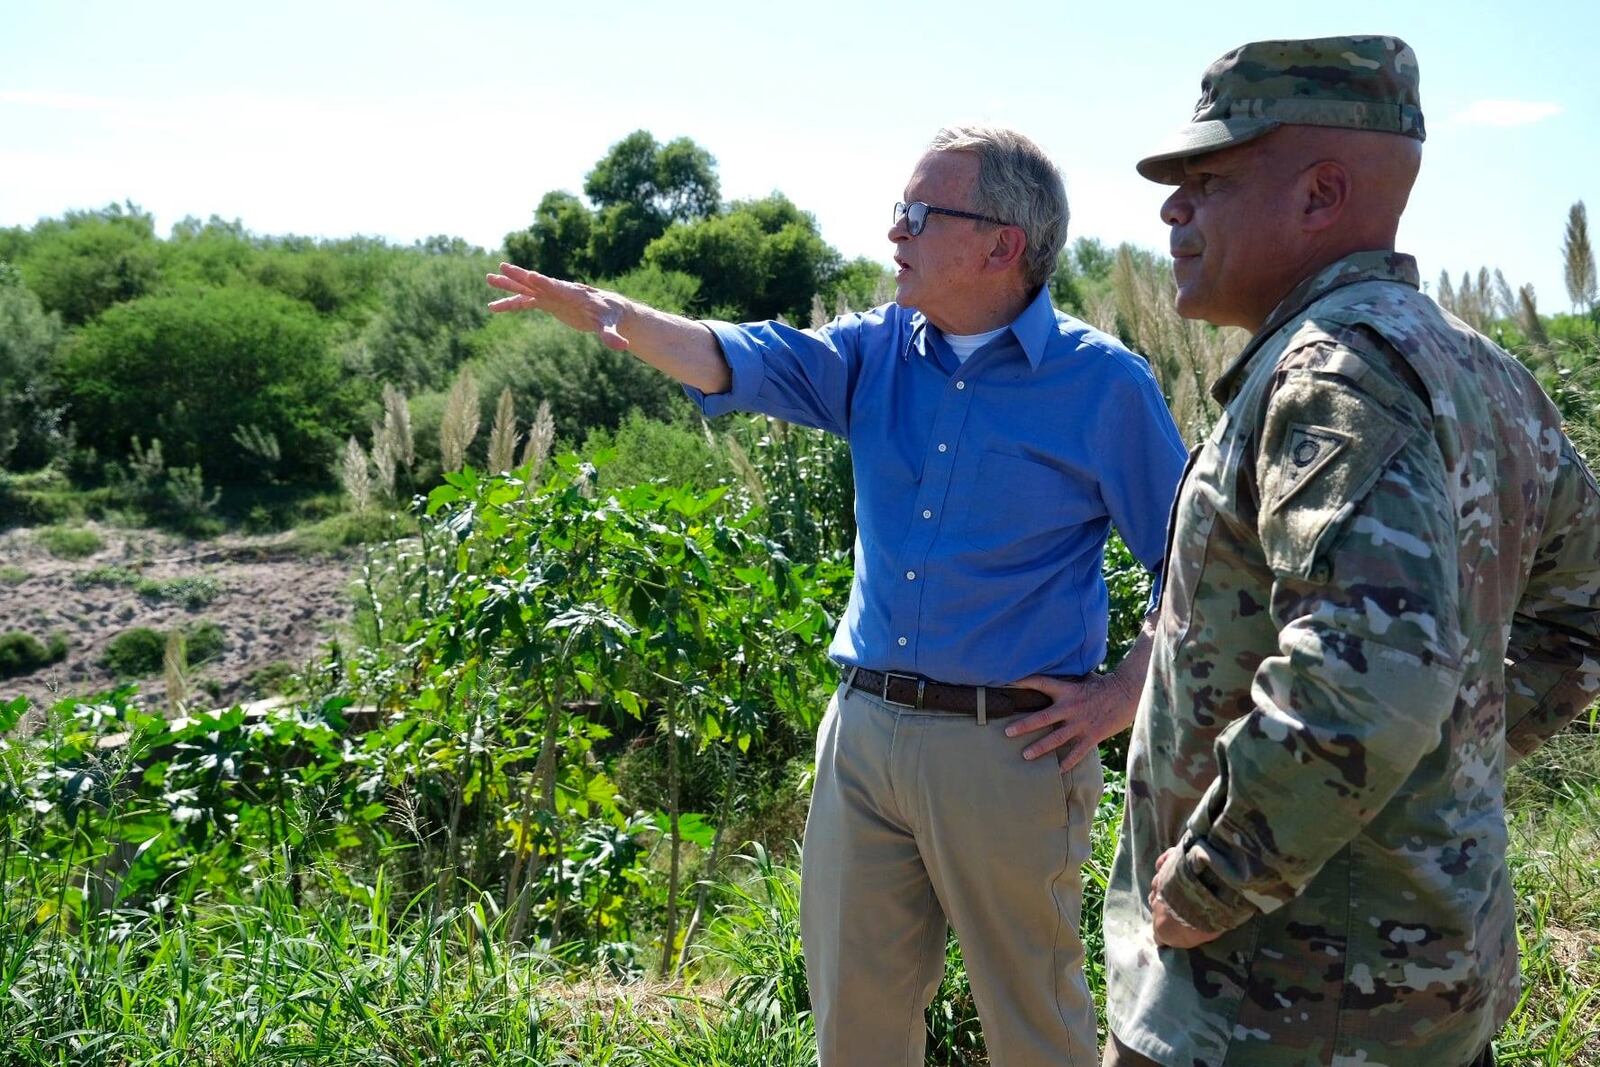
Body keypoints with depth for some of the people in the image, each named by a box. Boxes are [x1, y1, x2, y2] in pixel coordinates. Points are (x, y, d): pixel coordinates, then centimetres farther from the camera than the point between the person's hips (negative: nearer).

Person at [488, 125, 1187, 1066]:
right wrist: (612, 314, -24)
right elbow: (746, 361, -8)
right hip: (864, 731, 5)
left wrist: (1124, 697, -7)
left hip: (1009, 745, -5)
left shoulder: (1104, 384, -7)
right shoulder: (878, 352, 7)